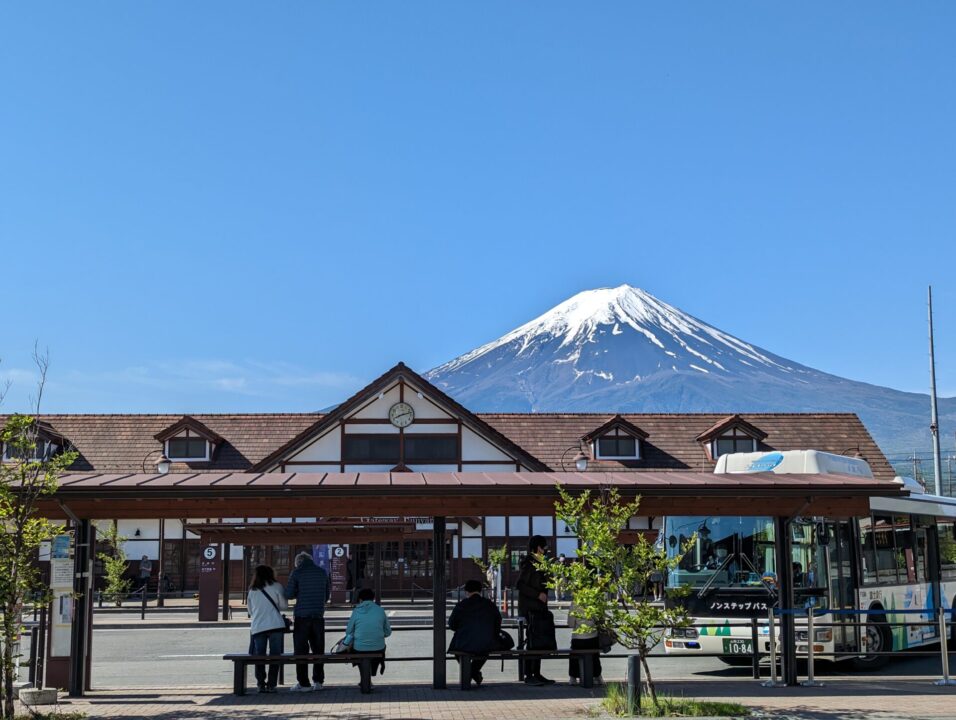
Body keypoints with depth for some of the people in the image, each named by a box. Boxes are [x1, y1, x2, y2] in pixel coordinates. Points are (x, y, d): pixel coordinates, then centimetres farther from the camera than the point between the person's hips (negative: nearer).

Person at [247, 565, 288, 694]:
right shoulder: (276, 587, 2)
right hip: (276, 626, -2)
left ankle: (261, 684, 4)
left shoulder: (252, 590, 10)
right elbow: (284, 606, 4)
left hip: (257, 627, 2)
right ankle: (271, 685, 0)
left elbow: (250, 610, 18)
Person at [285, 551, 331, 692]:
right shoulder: (322, 572, 8)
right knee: (318, 649, 11)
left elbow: (289, 594, -4)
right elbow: (327, 594, 13)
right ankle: (318, 681, 12)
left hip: (302, 616, -4)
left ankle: (303, 683, -2)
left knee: (301, 649, 0)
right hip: (318, 616, 4)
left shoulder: (297, 572, -3)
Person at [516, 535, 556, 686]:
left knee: (540, 642, 9)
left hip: (538, 608, 10)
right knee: (533, 642, -9)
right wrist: (538, 594, -21)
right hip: (530, 609, -10)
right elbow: (520, 584, -20)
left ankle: (536, 674, 14)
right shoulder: (530, 563, -11)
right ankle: (529, 675, -7)